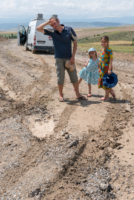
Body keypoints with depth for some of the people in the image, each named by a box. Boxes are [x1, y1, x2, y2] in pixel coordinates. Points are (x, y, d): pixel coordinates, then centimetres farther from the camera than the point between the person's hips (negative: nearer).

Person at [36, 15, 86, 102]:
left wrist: (73, 57, -8)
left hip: (69, 58, 0)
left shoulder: (69, 30, -6)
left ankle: (78, 94, 19)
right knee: (60, 77, 4)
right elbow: (38, 29, -9)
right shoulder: (52, 32, -4)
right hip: (59, 58, 0)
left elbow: (75, 43, -2)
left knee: (74, 76, 6)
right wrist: (48, 22, -16)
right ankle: (61, 95, 19)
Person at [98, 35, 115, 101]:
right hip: (102, 68, 8)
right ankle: (111, 91, 32)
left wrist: (110, 69, -22)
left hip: (107, 68, -8)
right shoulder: (102, 50, 11)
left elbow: (111, 60, -17)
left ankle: (106, 97, 11)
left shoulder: (109, 50, -14)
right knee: (102, 80, 14)